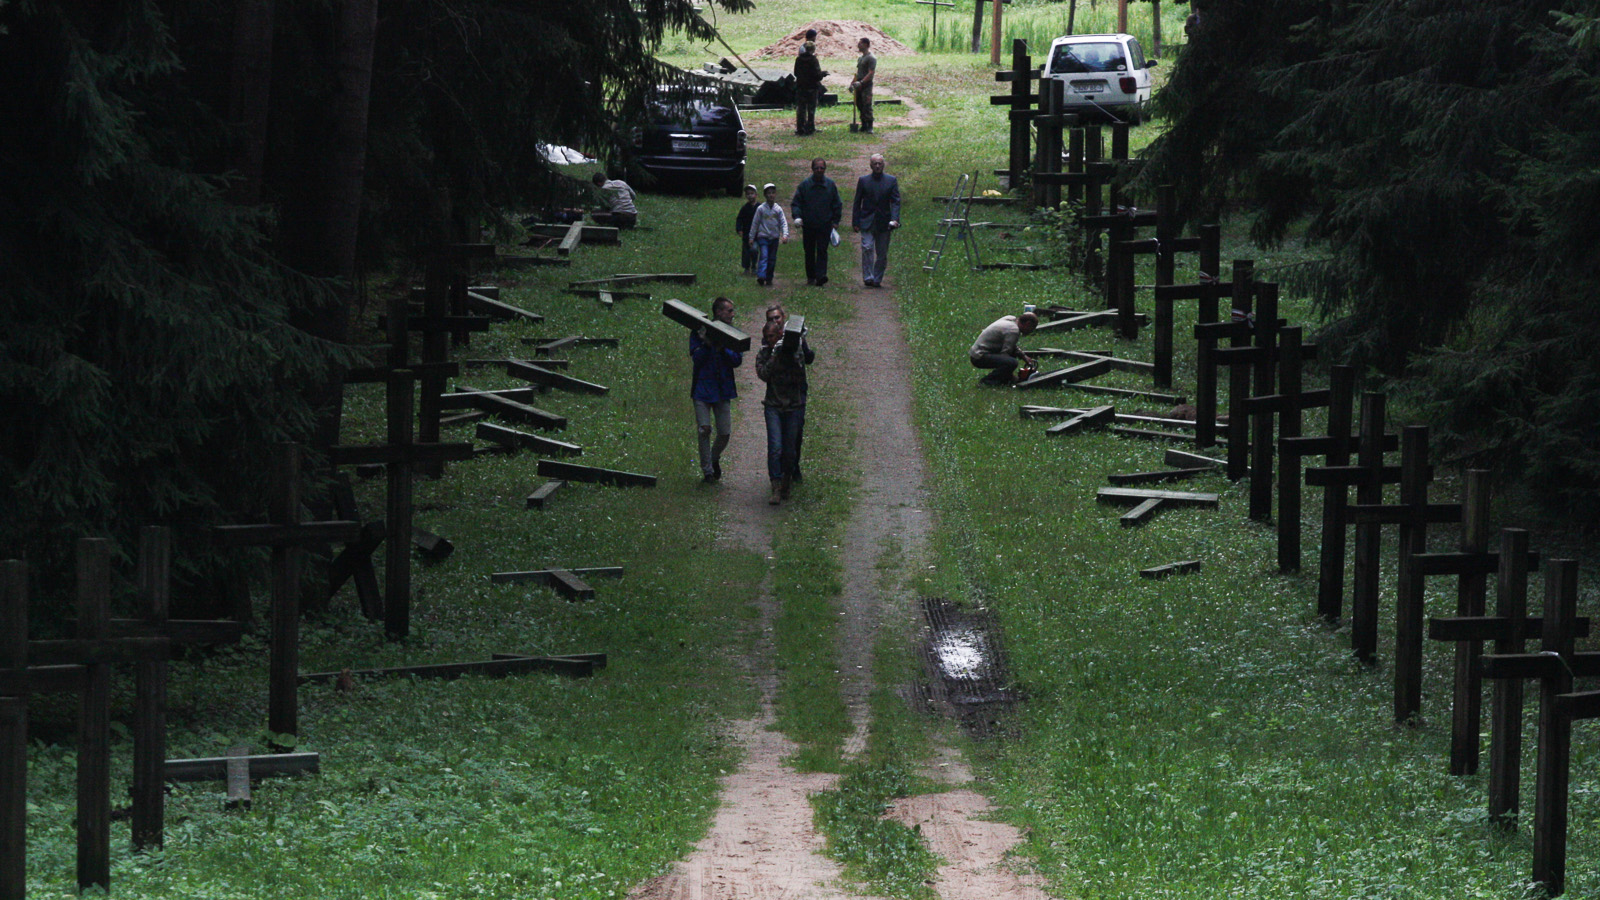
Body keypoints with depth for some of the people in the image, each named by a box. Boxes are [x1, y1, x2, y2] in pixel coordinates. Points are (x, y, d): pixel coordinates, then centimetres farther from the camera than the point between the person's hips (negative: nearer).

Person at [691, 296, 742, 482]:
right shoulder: (698, 332, -3)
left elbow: (737, 360, -2)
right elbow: (697, 358, -11)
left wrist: (722, 348, -18)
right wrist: (707, 344, -27)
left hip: (723, 389, 3)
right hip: (703, 388, -3)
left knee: (725, 433, 1)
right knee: (704, 430, -9)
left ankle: (715, 460, 30)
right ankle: (707, 470, 5)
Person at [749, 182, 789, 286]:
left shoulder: (778, 209, 5)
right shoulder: (761, 208, 0)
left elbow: (783, 223, 3)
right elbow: (755, 223, 5)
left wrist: (785, 235, -11)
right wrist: (751, 237, 5)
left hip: (775, 237, 3)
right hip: (763, 236, -3)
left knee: (772, 259, 7)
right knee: (764, 256, -17)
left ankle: (769, 278, 15)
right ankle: (761, 276, -27)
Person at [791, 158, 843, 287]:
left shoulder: (830, 185, 4)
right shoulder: (805, 185, 1)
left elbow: (837, 204, 13)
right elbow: (796, 203, 4)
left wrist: (835, 221, 8)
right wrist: (797, 217, -11)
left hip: (825, 224, -1)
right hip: (808, 225, 1)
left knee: (822, 250, -11)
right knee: (809, 252, 8)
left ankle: (820, 276, -19)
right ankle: (810, 277, 17)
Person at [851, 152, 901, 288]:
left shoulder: (891, 181, 5)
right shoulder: (864, 180, 6)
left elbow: (896, 201, 0)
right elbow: (857, 203, 8)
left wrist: (894, 219, -15)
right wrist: (855, 222, 2)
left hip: (884, 223, 1)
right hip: (867, 222, -1)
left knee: (882, 253, 4)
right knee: (867, 248, -16)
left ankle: (877, 279, 12)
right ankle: (868, 277, -16)